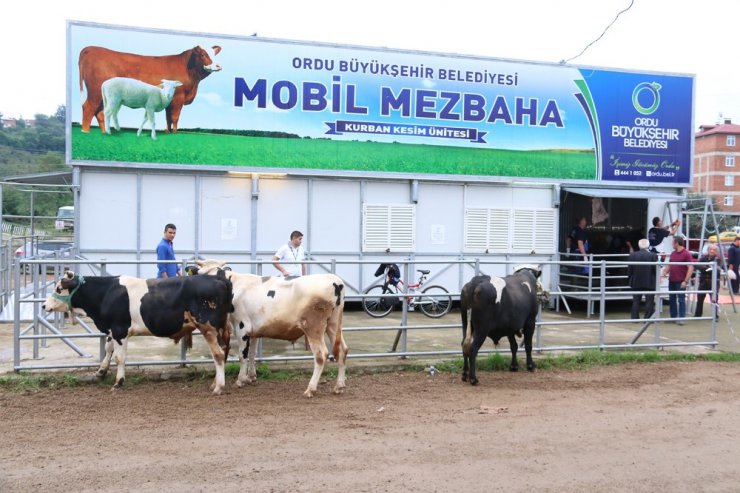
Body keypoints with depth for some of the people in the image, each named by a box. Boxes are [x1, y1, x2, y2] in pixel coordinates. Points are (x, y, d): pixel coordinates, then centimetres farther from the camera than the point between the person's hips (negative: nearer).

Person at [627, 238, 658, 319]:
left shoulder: (633, 255, -1)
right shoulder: (653, 255, -8)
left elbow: (629, 270, 0)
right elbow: (656, 269, -7)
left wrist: (631, 278, 13)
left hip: (636, 282, 2)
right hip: (650, 282, -2)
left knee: (636, 301, 9)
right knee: (649, 301, 3)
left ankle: (634, 318, 9)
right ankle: (648, 318, 2)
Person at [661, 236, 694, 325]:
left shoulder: (686, 254, -10)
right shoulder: (673, 253, 13)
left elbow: (691, 268, -14)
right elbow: (669, 265, 22)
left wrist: (686, 281, -19)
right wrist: (665, 271, 1)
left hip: (680, 282, -7)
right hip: (671, 281, 7)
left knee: (681, 299, -3)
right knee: (671, 299, 11)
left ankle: (681, 318, 1)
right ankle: (673, 317, 20)